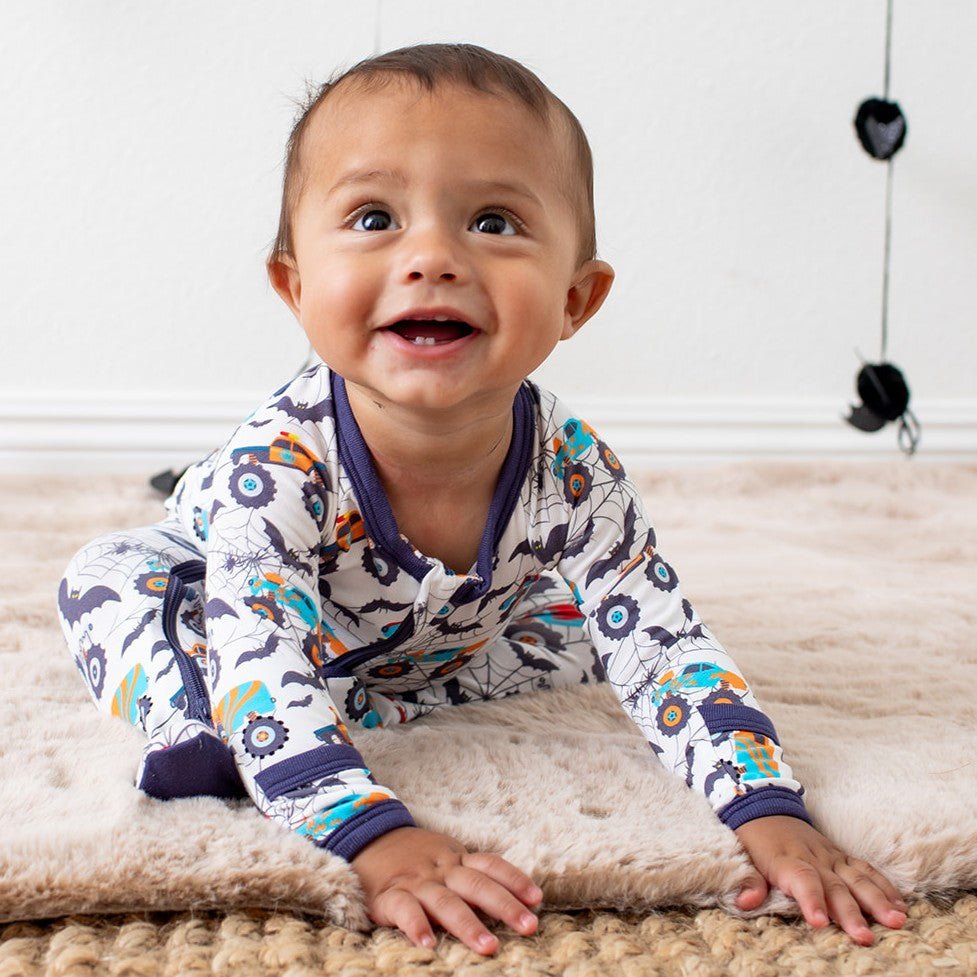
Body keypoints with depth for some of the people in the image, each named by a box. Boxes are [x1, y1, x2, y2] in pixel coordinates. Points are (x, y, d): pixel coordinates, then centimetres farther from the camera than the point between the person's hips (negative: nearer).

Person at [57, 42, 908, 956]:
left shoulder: (572, 470, -33)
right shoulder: (276, 466, -44)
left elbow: (664, 650, -28)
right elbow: (260, 670, -47)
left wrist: (770, 813, -40)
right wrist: (377, 840, -60)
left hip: (442, 640, 4)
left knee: (573, 631, -8)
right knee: (108, 575, -23)